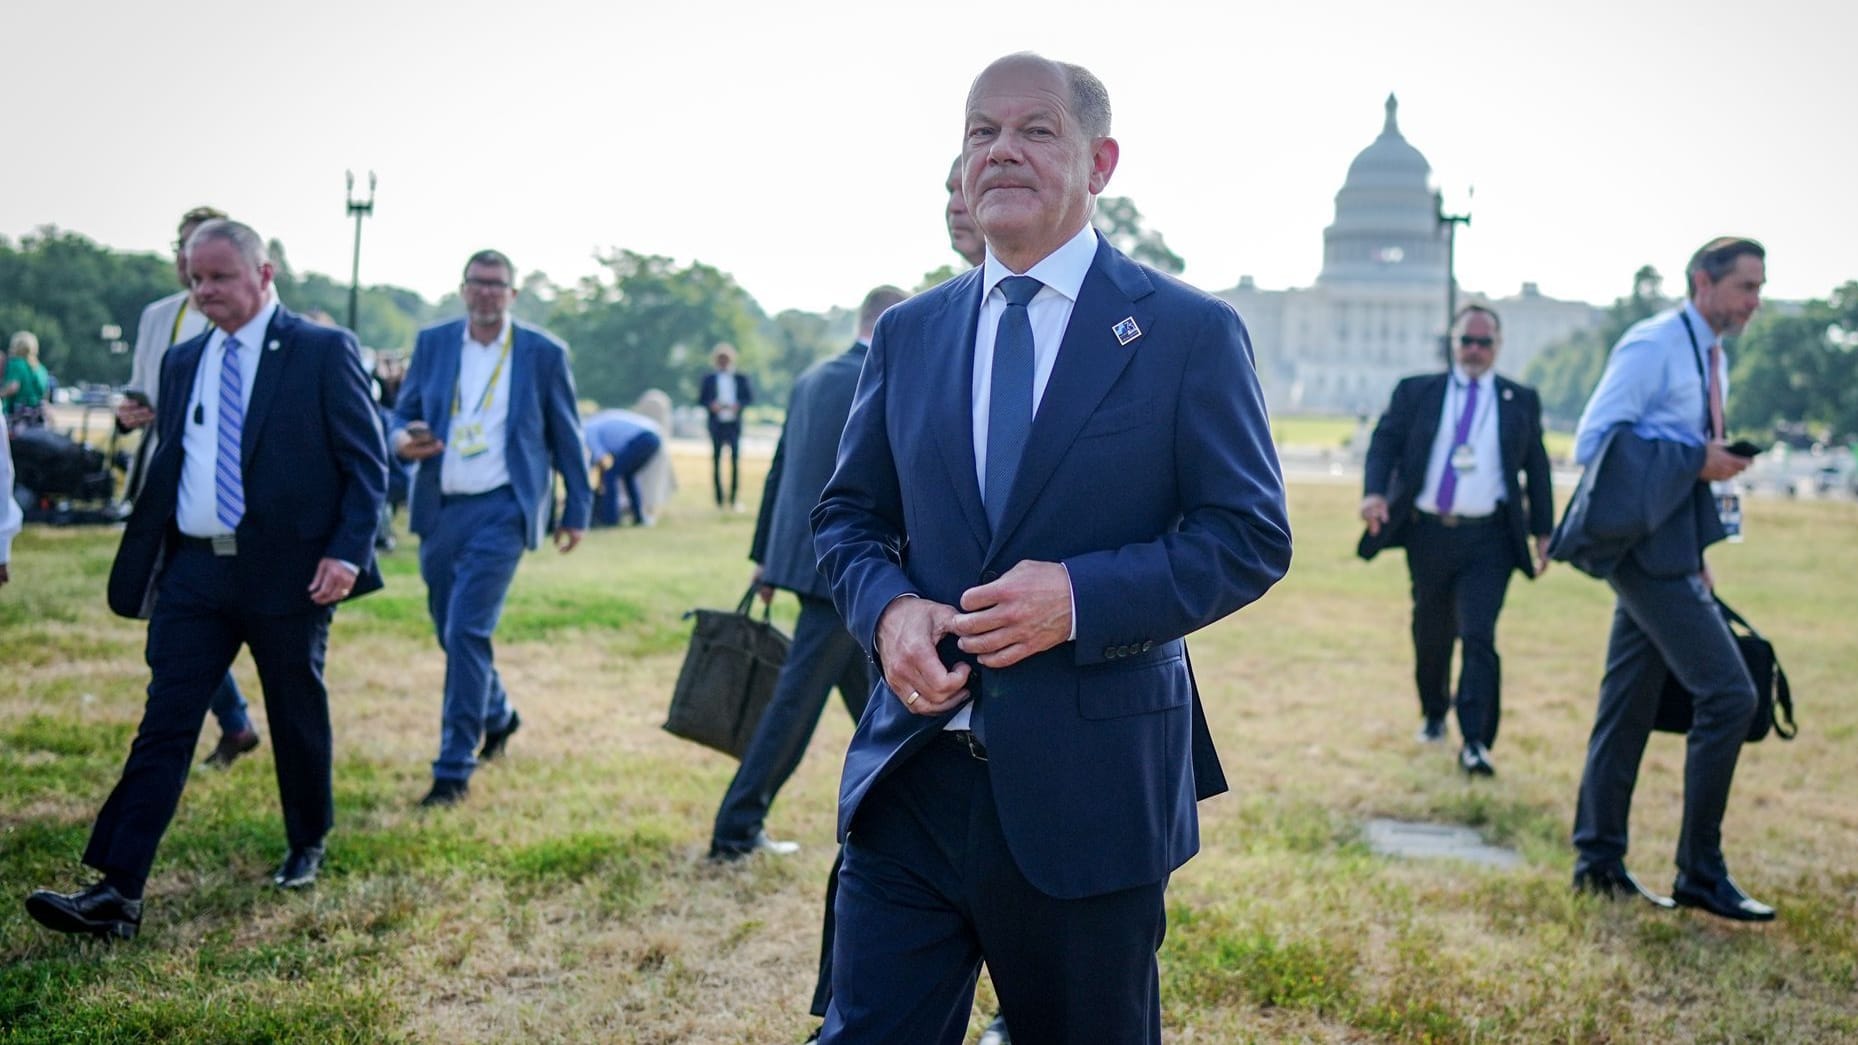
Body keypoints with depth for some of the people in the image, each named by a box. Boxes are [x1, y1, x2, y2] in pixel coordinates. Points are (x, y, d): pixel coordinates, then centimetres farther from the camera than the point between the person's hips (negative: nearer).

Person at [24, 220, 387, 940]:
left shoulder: (324, 352, -4)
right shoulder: (182, 362, 12)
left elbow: (367, 462, -6)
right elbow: (168, 467, 17)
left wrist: (349, 552, -18)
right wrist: (141, 565, 10)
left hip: (289, 569, -4)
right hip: (194, 570, 4)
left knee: (297, 718, 11)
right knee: (163, 726, -1)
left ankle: (307, 847, 33)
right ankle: (118, 893, -2)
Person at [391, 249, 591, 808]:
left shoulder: (544, 353, -1)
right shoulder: (432, 342, 6)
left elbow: (567, 437, 5)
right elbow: (403, 412, 12)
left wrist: (577, 510, 6)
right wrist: (403, 440, -11)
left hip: (501, 509, -4)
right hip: (439, 507, 4)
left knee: (466, 630, -14)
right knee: (451, 630, 15)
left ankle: (454, 769, -6)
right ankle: (498, 715, 42)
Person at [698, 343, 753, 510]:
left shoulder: (741, 378, 9)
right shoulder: (709, 379, 9)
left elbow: (750, 397, 7)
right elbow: (701, 399, 7)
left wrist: (739, 405, -11)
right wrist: (711, 405, -13)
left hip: (734, 424, 0)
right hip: (717, 425, 0)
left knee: (736, 459, -6)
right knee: (716, 460, 1)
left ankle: (733, 499, -1)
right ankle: (719, 499, 7)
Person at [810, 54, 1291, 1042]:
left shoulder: (1190, 331, -3)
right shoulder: (907, 333, 9)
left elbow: (1252, 535, -6)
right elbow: (846, 514, 14)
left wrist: (1081, 596, -20)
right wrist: (885, 607, -9)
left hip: (1089, 787, -3)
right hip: (909, 775, 3)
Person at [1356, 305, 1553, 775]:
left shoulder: (1521, 401, 9)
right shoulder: (1415, 393, 8)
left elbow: (1537, 468, 11)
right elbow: (1384, 443, 0)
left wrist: (1543, 532, 7)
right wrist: (1374, 492, -18)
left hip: (1487, 540, -1)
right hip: (1427, 533, 2)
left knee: (1479, 637, -12)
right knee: (1431, 633, 14)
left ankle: (1475, 742, -12)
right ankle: (1433, 713, 37)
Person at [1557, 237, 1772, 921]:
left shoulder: (1712, 358, 17)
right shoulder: (1654, 346, -10)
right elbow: (1592, 442, -16)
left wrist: (1697, 556, 16)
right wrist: (1698, 461, -18)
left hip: (1669, 552, 9)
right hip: (1645, 548, -9)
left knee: (1628, 705, 11)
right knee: (1729, 692, -11)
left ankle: (1599, 860, 19)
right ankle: (1700, 875, -2)